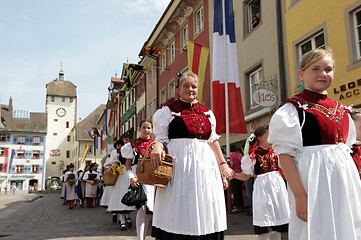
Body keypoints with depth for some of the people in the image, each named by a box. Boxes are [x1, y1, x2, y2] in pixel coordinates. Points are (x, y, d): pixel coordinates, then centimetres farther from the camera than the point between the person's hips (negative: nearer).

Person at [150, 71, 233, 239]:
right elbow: (161, 139, 1)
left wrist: (223, 164, 14)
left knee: (205, 209, 5)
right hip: (179, 164, -4)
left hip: (205, 165, 5)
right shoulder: (168, 111, 4)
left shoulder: (207, 113, 17)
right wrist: (157, 148, -21)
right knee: (180, 212, -3)